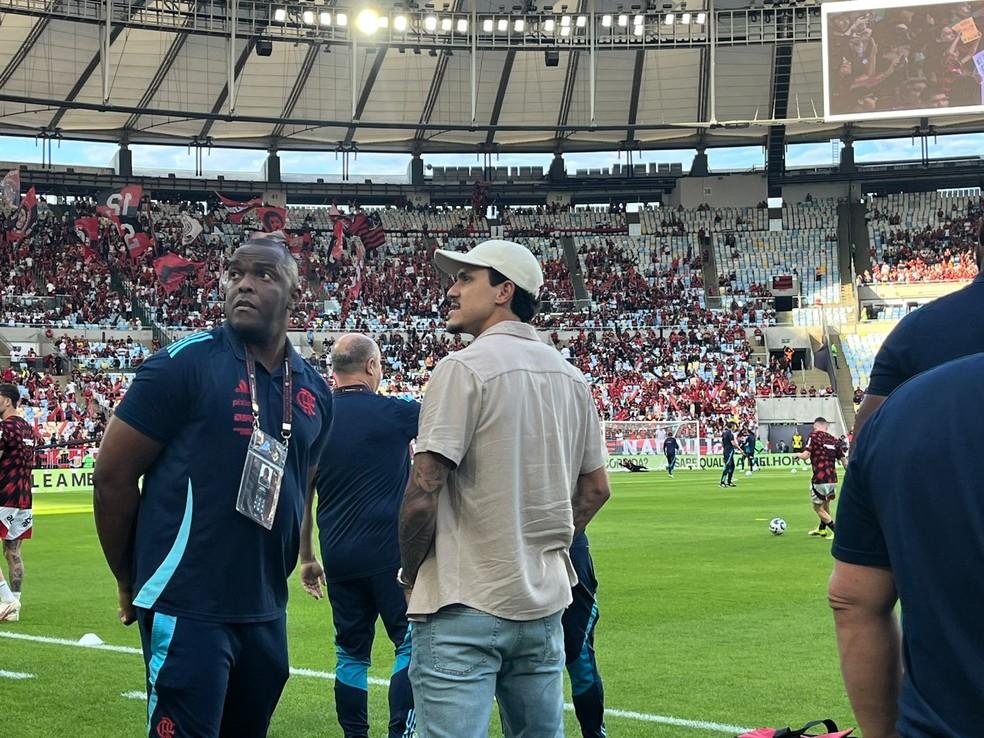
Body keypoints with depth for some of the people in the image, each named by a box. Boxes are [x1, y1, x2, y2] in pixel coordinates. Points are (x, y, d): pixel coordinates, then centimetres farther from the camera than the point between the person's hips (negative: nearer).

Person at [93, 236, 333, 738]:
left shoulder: (313, 390, 8)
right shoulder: (186, 364, -10)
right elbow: (113, 474, -7)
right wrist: (130, 583, 1)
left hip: (267, 614, 6)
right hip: (188, 608, -6)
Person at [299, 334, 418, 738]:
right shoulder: (393, 412, -8)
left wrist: (306, 559, 18)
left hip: (338, 557, 5)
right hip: (390, 554, -5)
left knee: (351, 654, 13)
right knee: (411, 644, 4)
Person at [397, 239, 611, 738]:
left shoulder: (464, 368, -12)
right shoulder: (571, 377, 10)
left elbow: (423, 493, -16)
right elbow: (595, 489, 16)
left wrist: (410, 574, -1)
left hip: (466, 606, -7)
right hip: (544, 603, 7)